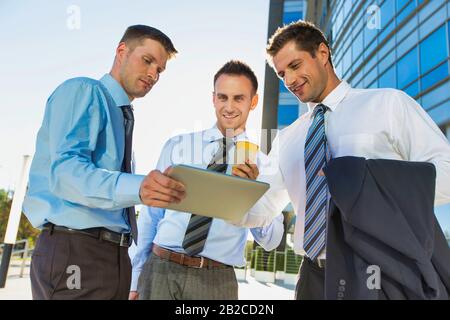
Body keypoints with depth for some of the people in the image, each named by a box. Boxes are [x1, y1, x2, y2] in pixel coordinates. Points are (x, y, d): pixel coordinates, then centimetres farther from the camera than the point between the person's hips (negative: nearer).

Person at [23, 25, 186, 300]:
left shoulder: (124, 118, 20)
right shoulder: (83, 91, -5)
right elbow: (65, 171, -21)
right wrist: (135, 187, -36)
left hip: (115, 255, 9)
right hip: (75, 251, -8)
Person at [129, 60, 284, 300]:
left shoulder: (260, 164, 1)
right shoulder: (177, 146, 3)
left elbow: (271, 242, -2)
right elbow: (151, 214, 7)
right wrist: (137, 279, 9)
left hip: (216, 280, 0)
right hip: (159, 270, 1)